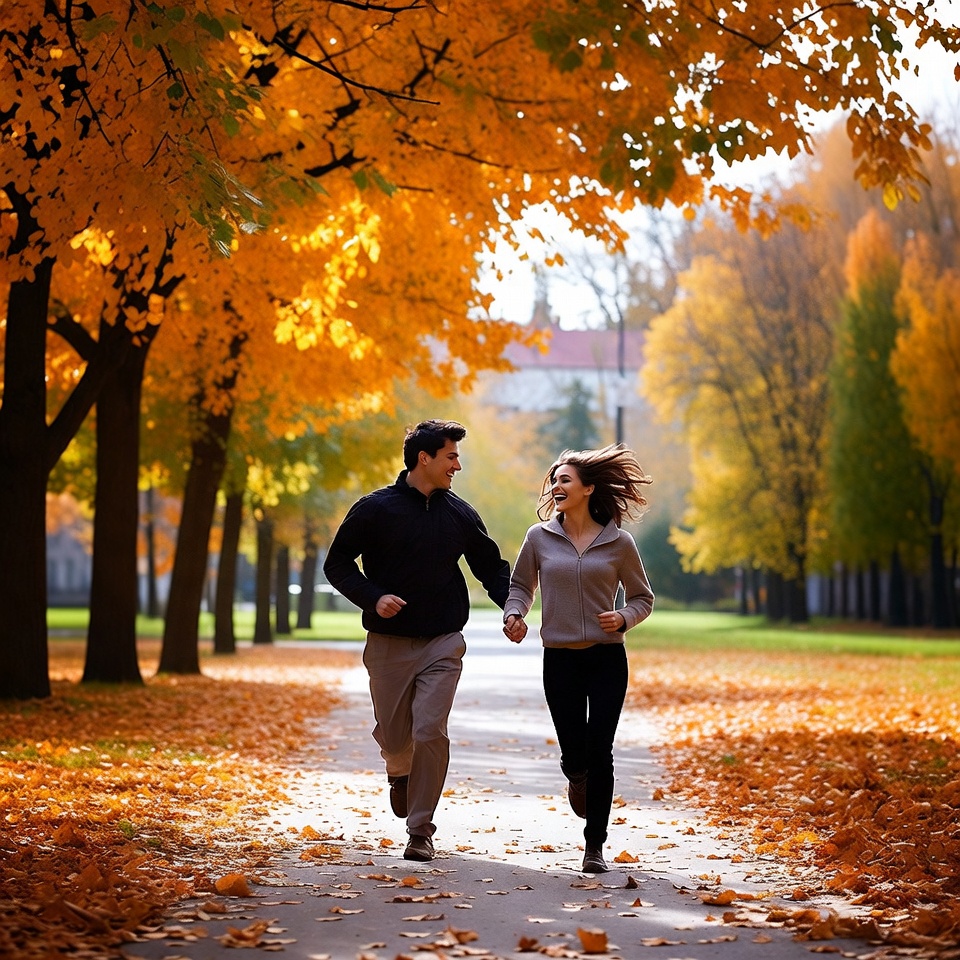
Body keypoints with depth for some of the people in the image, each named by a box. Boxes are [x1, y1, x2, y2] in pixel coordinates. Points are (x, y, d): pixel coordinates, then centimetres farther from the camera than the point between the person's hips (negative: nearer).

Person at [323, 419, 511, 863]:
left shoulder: (460, 514, 6)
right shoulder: (375, 509, -3)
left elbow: (491, 567, 14)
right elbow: (337, 562, 0)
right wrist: (372, 597, -16)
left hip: (443, 643, 1)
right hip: (388, 643, -1)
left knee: (430, 733, -10)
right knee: (392, 735, 6)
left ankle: (421, 830, 0)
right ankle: (399, 773, 43)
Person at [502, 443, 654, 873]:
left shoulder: (618, 542, -1)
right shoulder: (539, 538, 1)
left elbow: (642, 597, 9)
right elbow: (520, 585, 14)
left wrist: (623, 618, -12)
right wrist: (514, 614, -6)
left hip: (607, 660, -1)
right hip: (560, 660, 1)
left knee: (600, 752, -6)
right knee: (574, 754, 2)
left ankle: (594, 845, 4)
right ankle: (576, 777, 41)